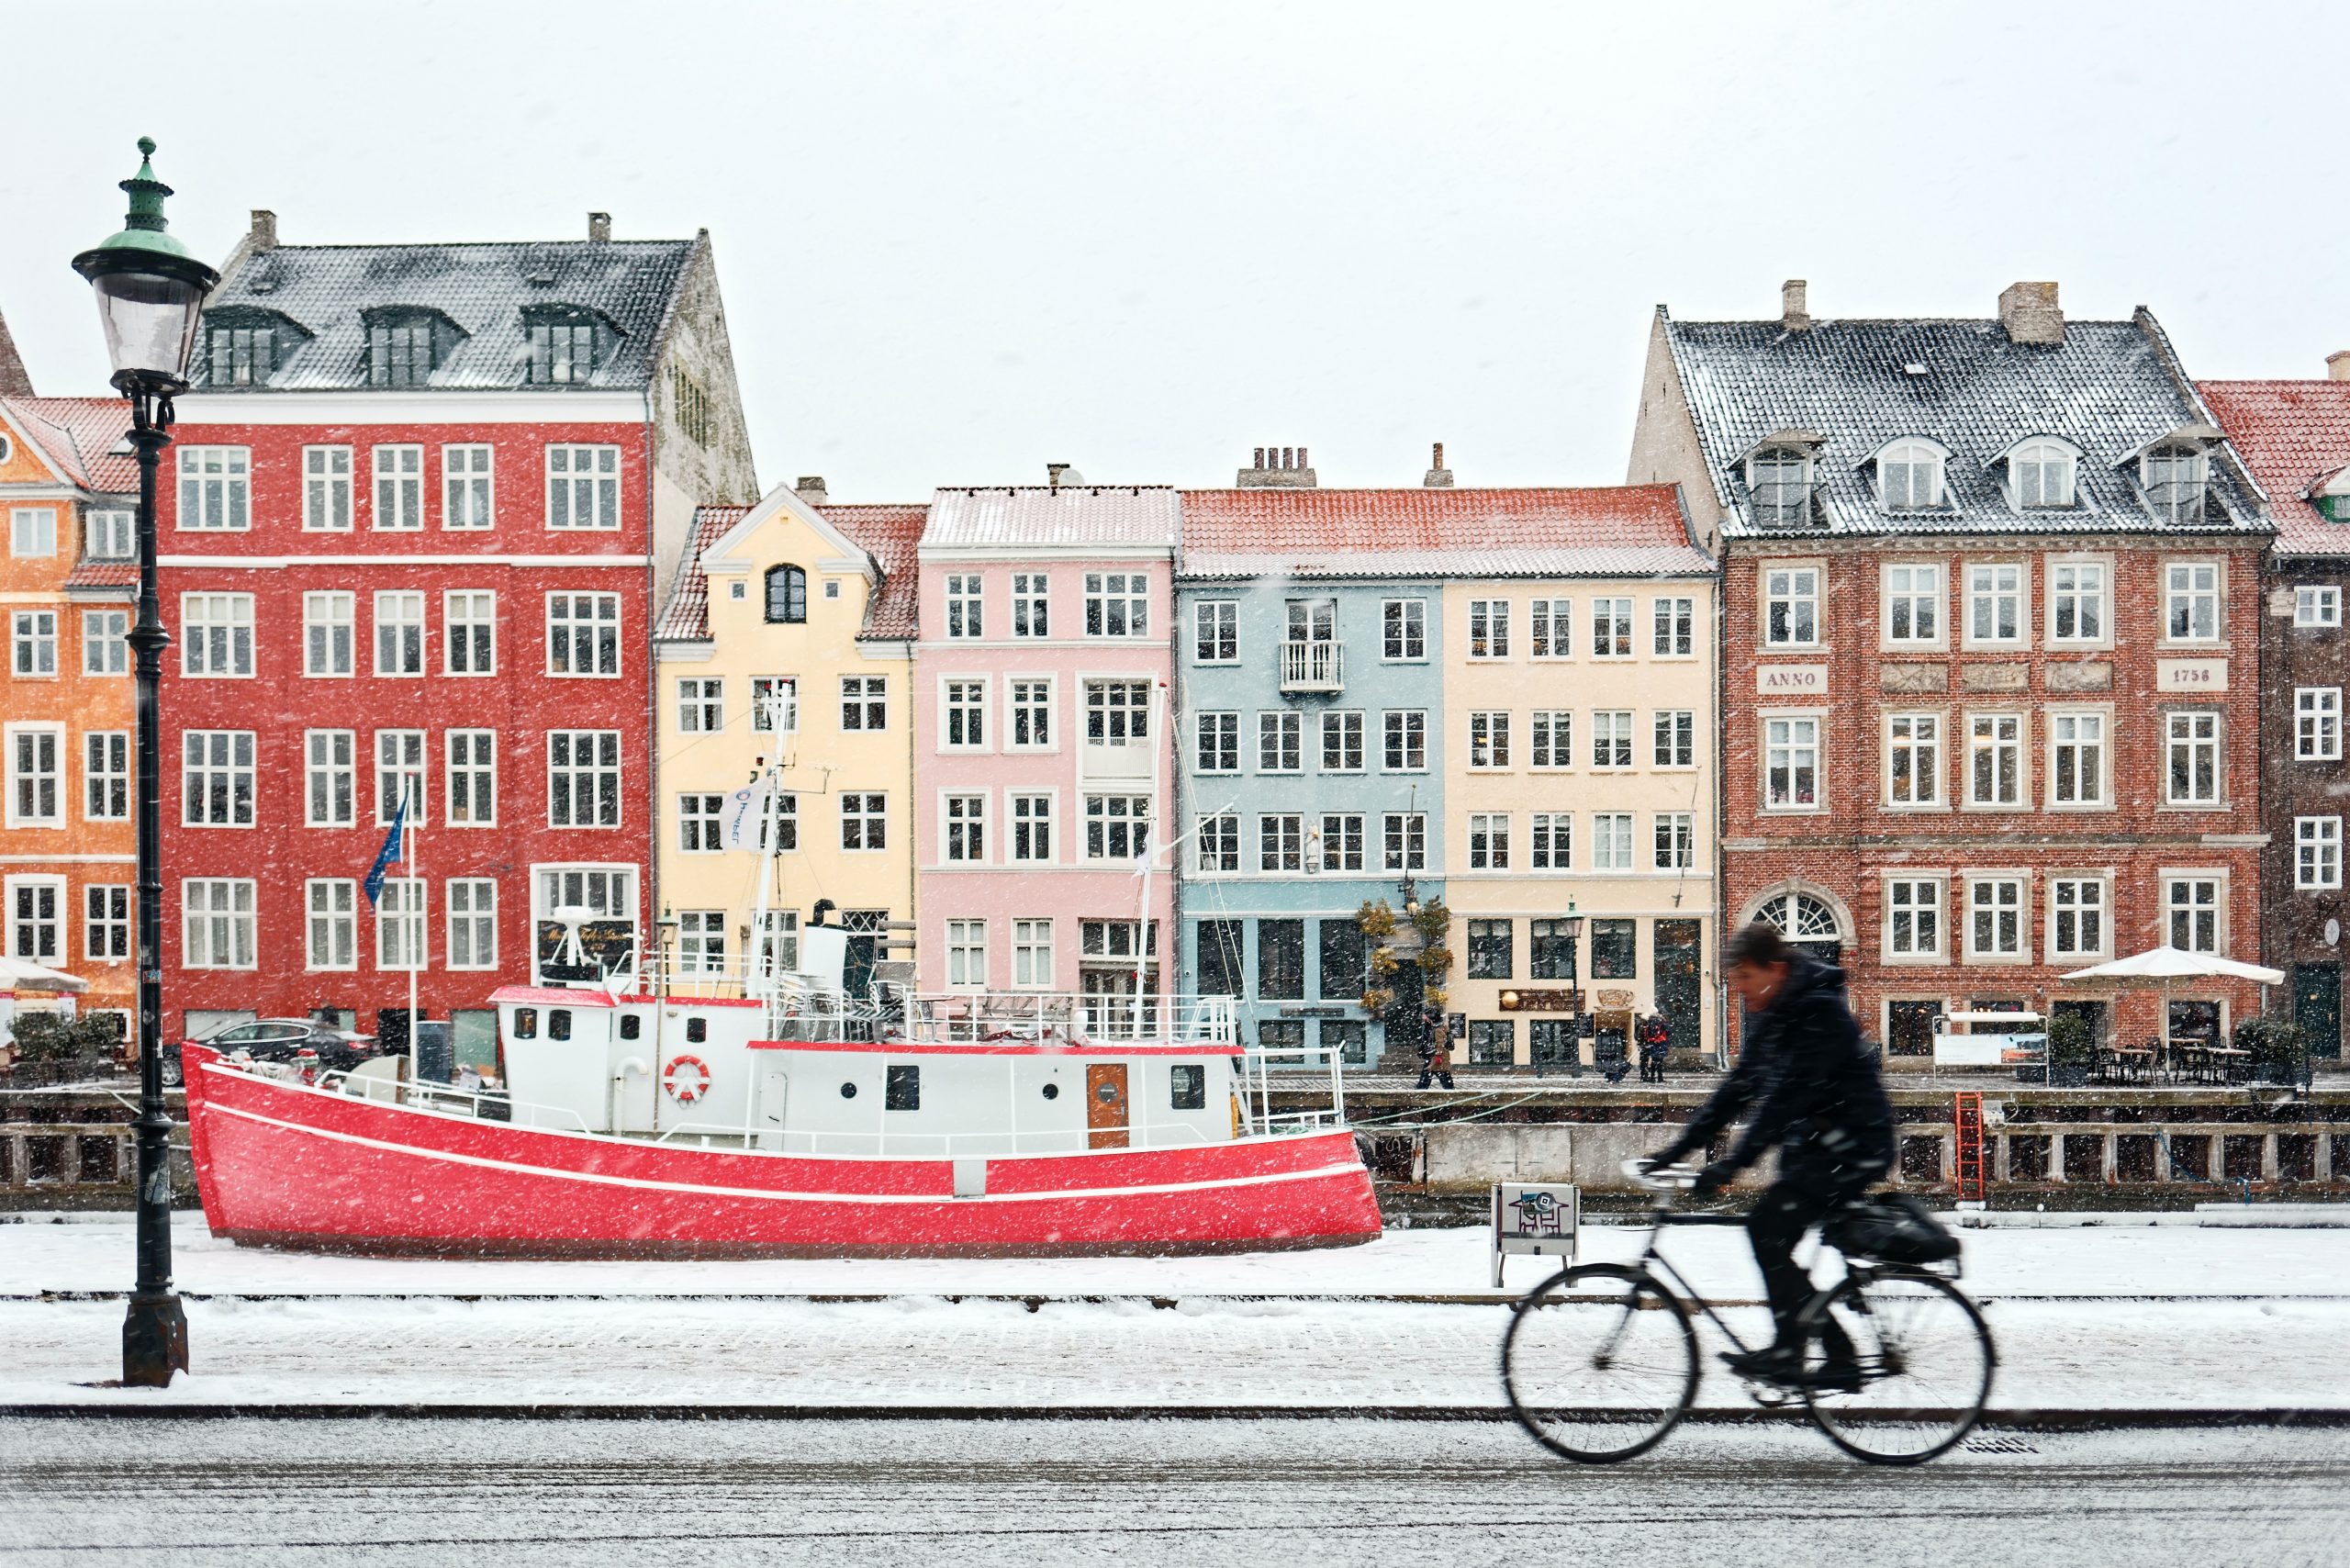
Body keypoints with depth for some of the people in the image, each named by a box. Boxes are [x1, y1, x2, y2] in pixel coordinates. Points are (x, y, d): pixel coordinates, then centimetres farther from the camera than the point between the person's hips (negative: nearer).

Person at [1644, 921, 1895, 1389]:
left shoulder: (1820, 1012, -21)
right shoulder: (1768, 1017, 8)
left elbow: (1786, 1096, -28)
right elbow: (1738, 1088, 9)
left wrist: (1733, 1164, -31)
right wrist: (1681, 1146, 2)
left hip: (1853, 1147, -9)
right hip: (1812, 1147, 9)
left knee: (1767, 1228, -18)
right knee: (1774, 1244, 4)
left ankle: (1787, 1351, -10)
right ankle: (1841, 1359, 13)